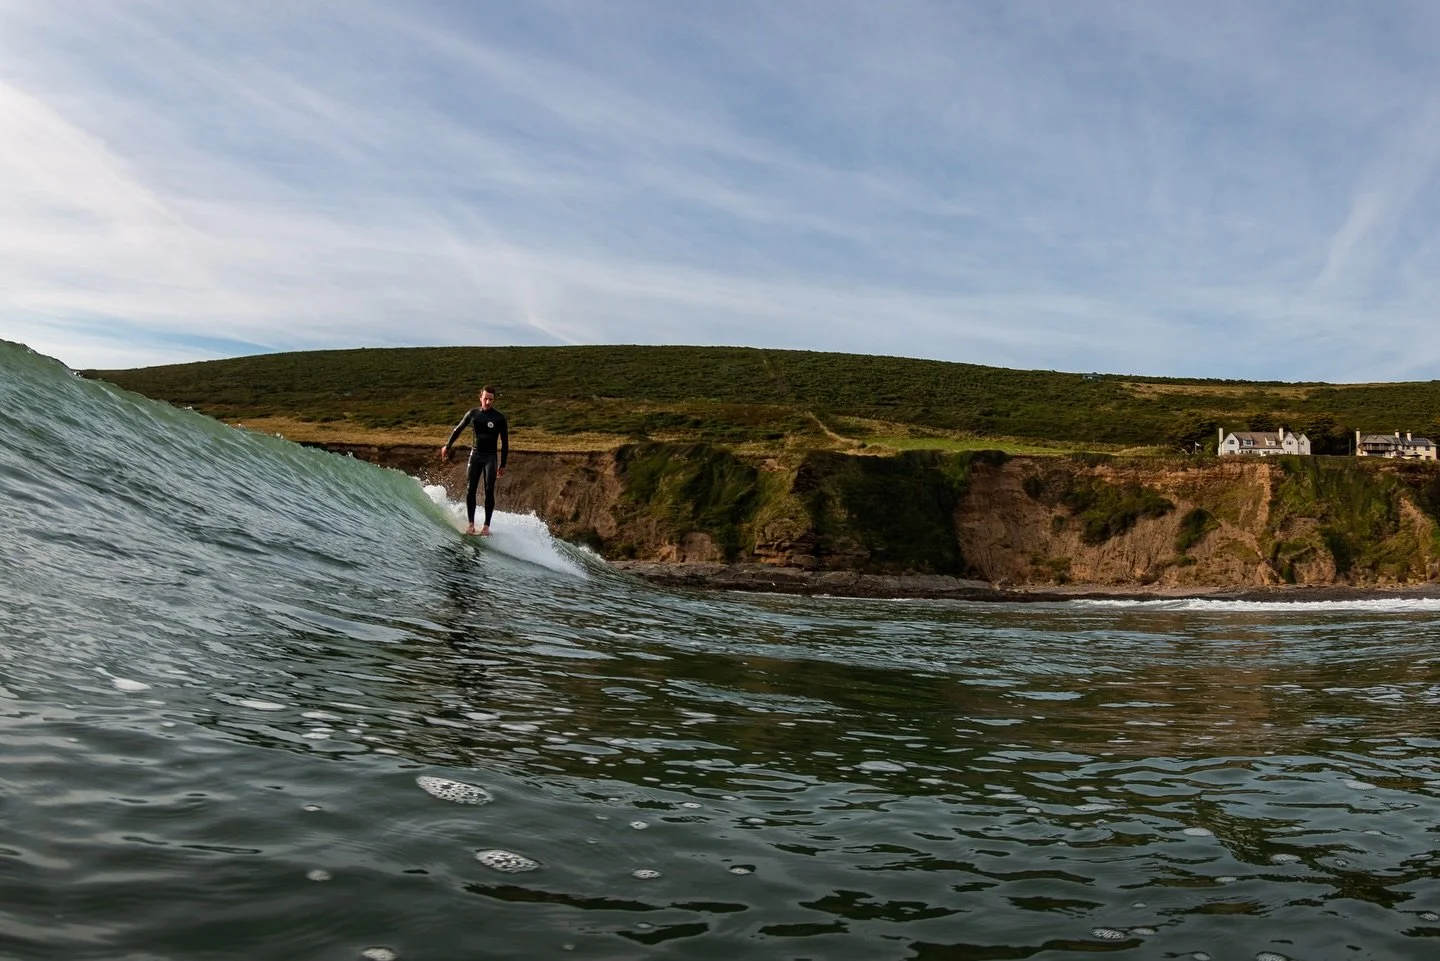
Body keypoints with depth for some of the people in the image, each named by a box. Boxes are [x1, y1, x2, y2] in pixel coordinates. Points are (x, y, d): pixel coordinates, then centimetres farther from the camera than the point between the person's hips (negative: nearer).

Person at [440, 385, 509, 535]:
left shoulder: (499, 418, -7)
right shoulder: (473, 413, 2)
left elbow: (504, 443, -2)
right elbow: (458, 429, 17)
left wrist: (502, 465, -3)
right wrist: (447, 446, 23)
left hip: (490, 457, -3)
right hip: (475, 455, 3)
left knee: (489, 491, -8)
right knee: (470, 490, -3)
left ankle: (486, 526, -4)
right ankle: (471, 524, 3)